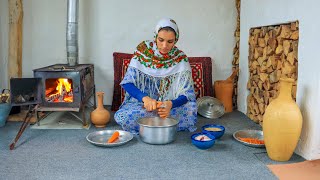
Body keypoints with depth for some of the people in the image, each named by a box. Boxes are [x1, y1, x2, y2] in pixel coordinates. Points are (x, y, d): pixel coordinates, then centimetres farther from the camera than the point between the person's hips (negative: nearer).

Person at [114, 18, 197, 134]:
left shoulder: (180, 59, -8)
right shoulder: (143, 51, -8)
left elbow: (186, 95, -10)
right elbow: (127, 83, -9)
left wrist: (170, 104, -32)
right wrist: (144, 98, -28)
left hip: (171, 106, 0)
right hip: (141, 103, 1)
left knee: (189, 110, -31)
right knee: (121, 116, -31)